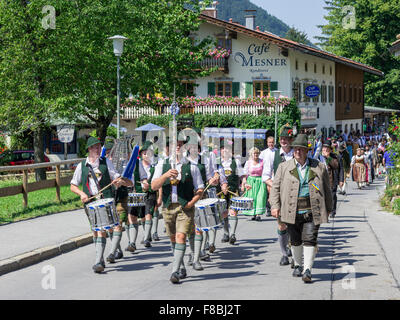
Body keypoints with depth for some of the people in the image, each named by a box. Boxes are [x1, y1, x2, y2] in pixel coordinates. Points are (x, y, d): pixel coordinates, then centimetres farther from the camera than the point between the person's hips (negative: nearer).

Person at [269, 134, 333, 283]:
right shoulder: (284, 167, 7)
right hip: (292, 211, 1)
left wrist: (328, 208, 15)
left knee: (310, 239, -10)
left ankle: (308, 270, -9)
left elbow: (326, 189, 14)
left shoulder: (319, 167, 7)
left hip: (312, 211, -1)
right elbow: (275, 187, 6)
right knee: (295, 241, 11)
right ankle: (298, 265, 30)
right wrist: (275, 206, -4)